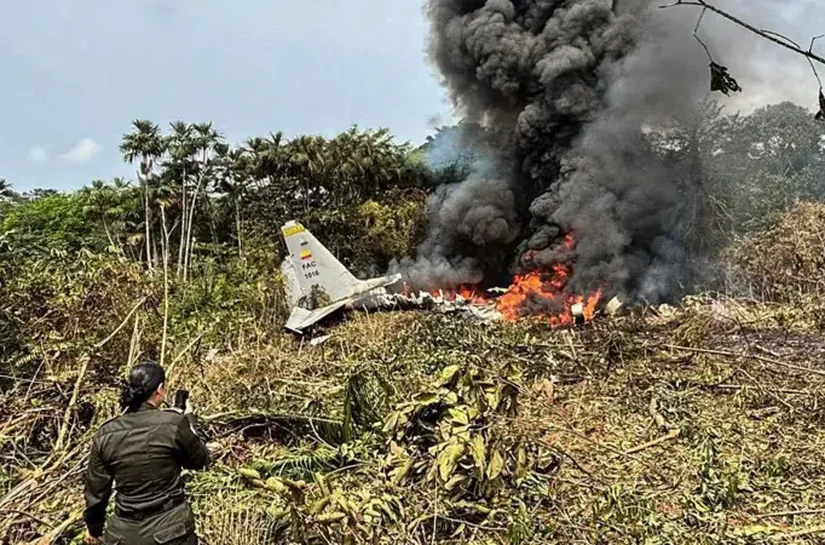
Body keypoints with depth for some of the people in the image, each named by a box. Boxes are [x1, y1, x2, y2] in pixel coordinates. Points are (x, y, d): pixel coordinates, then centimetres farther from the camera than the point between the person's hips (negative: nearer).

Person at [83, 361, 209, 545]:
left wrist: (93, 526, 22)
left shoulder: (106, 434, -5)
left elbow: (96, 488, 6)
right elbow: (200, 459, 1)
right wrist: (189, 421, 13)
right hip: (171, 528, -2)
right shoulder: (174, 424, -16)